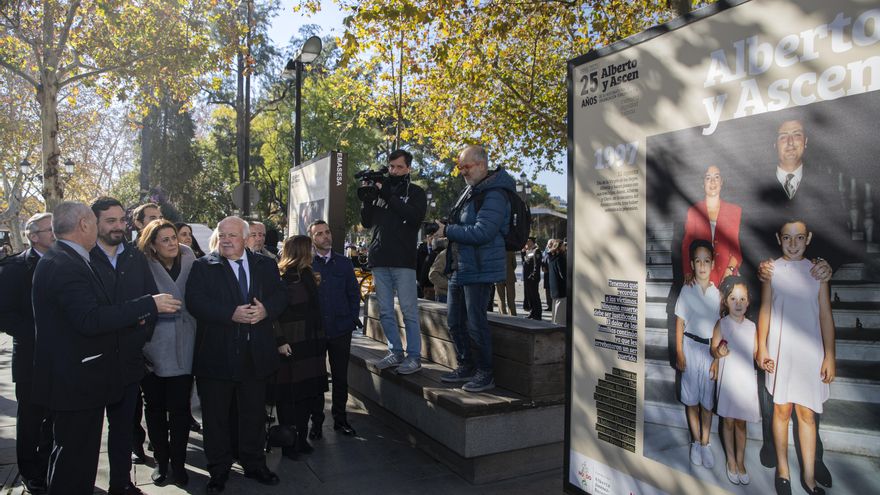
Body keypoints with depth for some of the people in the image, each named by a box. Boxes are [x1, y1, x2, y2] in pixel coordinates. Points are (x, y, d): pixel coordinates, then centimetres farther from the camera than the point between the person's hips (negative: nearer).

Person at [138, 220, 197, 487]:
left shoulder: (189, 261, 2)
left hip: (183, 349, 1)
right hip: (153, 348, -1)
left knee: (180, 408, 7)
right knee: (155, 407, 12)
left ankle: (178, 463, 21)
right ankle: (161, 462, 28)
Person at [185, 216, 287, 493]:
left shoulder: (266, 265, 7)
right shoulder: (203, 266, -3)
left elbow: (280, 296, 2)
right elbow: (195, 302, -14)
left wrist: (266, 309, -19)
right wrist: (231, 314, -24)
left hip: (255, 354, 3)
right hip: (216, 355, -2)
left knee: (254, 414, 16)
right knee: (215, 416, 11)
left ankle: (254, 465, 34)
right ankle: (219, 471, 30)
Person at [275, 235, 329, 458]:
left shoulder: (306, 275, 12)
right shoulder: (281, 278, -12)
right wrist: (280, 341, -19)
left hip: (310, 343, 7)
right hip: (290, 347, -7)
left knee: (307, 392, 12)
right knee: (289, 394, 3)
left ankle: (301, 439, 24)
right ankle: (288, 443, 16)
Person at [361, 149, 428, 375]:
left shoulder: (415, 192, 5)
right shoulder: (380, 189, 15)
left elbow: (416, 216, -15)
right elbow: (367, 223, 14)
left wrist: (388, 196, -15)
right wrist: (366, 198, -2)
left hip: (403, 261, -4)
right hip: (379, 260, 4)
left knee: (409, 311, -2)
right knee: (385, 312, 8)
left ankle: (414, 356, 5)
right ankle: (395, 352, 18)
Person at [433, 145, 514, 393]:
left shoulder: (494, 195, -16)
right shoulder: (470, 191, 15)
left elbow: (482, 232, -24)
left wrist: (447, 231, -17)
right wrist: (447, 228, 8)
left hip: (480, 269, -10)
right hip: (459, 268, 10)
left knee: (475, 323, -4)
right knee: (455, 321, 15)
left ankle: (485, 374, 11)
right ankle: (466, 367, 28)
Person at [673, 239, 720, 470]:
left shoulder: (717, 293, 2)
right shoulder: (687, 291, -4)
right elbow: (680, 324, -3)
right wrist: (679, 353, -6)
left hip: (711, 349, 2)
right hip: (691, 347, -1)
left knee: (708, 399, 8)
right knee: (691, 398, 8)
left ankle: (705, 443, 20)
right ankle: (696, 442, 22)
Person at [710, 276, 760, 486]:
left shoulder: (752, 326, 0)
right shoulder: (722, 324, -8)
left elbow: (756, 353, 5)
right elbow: (713, 349, -4)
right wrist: (719, 352, -25)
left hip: (747, 380, 2)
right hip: (728, 380, -2)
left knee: (741, 422, 13)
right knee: (728, 421, 10)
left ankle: (741, 461, 27)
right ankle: (731, 461, 25)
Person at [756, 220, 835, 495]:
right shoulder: (771, 269, 0)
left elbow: (826, 316, 3)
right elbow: (765, 311, 2)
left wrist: (829, 356, 0)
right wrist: (761, 348, -3)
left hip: (810, 351, 1)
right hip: (780, 350, -1)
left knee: (807, 413, 5)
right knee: (782, 410, 7)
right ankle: (782, 470, 21)